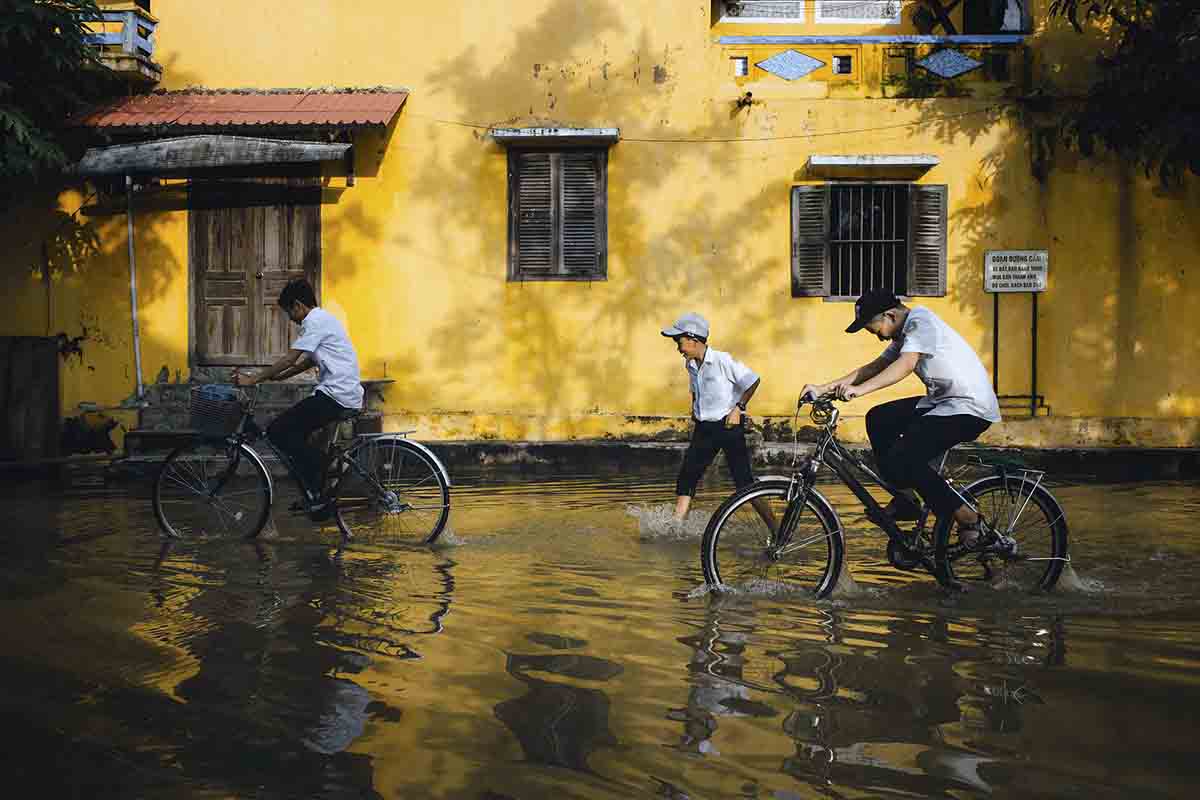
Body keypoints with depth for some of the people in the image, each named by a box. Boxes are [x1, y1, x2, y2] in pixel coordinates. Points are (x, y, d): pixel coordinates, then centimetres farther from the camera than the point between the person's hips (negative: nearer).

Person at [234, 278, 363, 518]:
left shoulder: (315, 321, -9)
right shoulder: (323, 319, 22)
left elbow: (290, 359, -14)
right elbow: (307, 361, 27)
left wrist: (253, 380, -10)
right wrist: (278, 376, 22)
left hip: (336, 396, -10)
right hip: (348, 397, 10)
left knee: (278, 432, -10)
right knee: (294, 432, 18)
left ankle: (316, 496, -8)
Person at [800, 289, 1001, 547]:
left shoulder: (920, 321, -15)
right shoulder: (904, 333, 15)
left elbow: (905, 365, -30)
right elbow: (875, 367, 11)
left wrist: (859, 389, -41)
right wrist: (824, 388, 2)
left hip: (970, 409, -10)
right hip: (943, 401, 10)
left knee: (901, 460, -20)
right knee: (879, 419, 7)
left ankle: (967, 518, -7)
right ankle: (906, 499, 11)